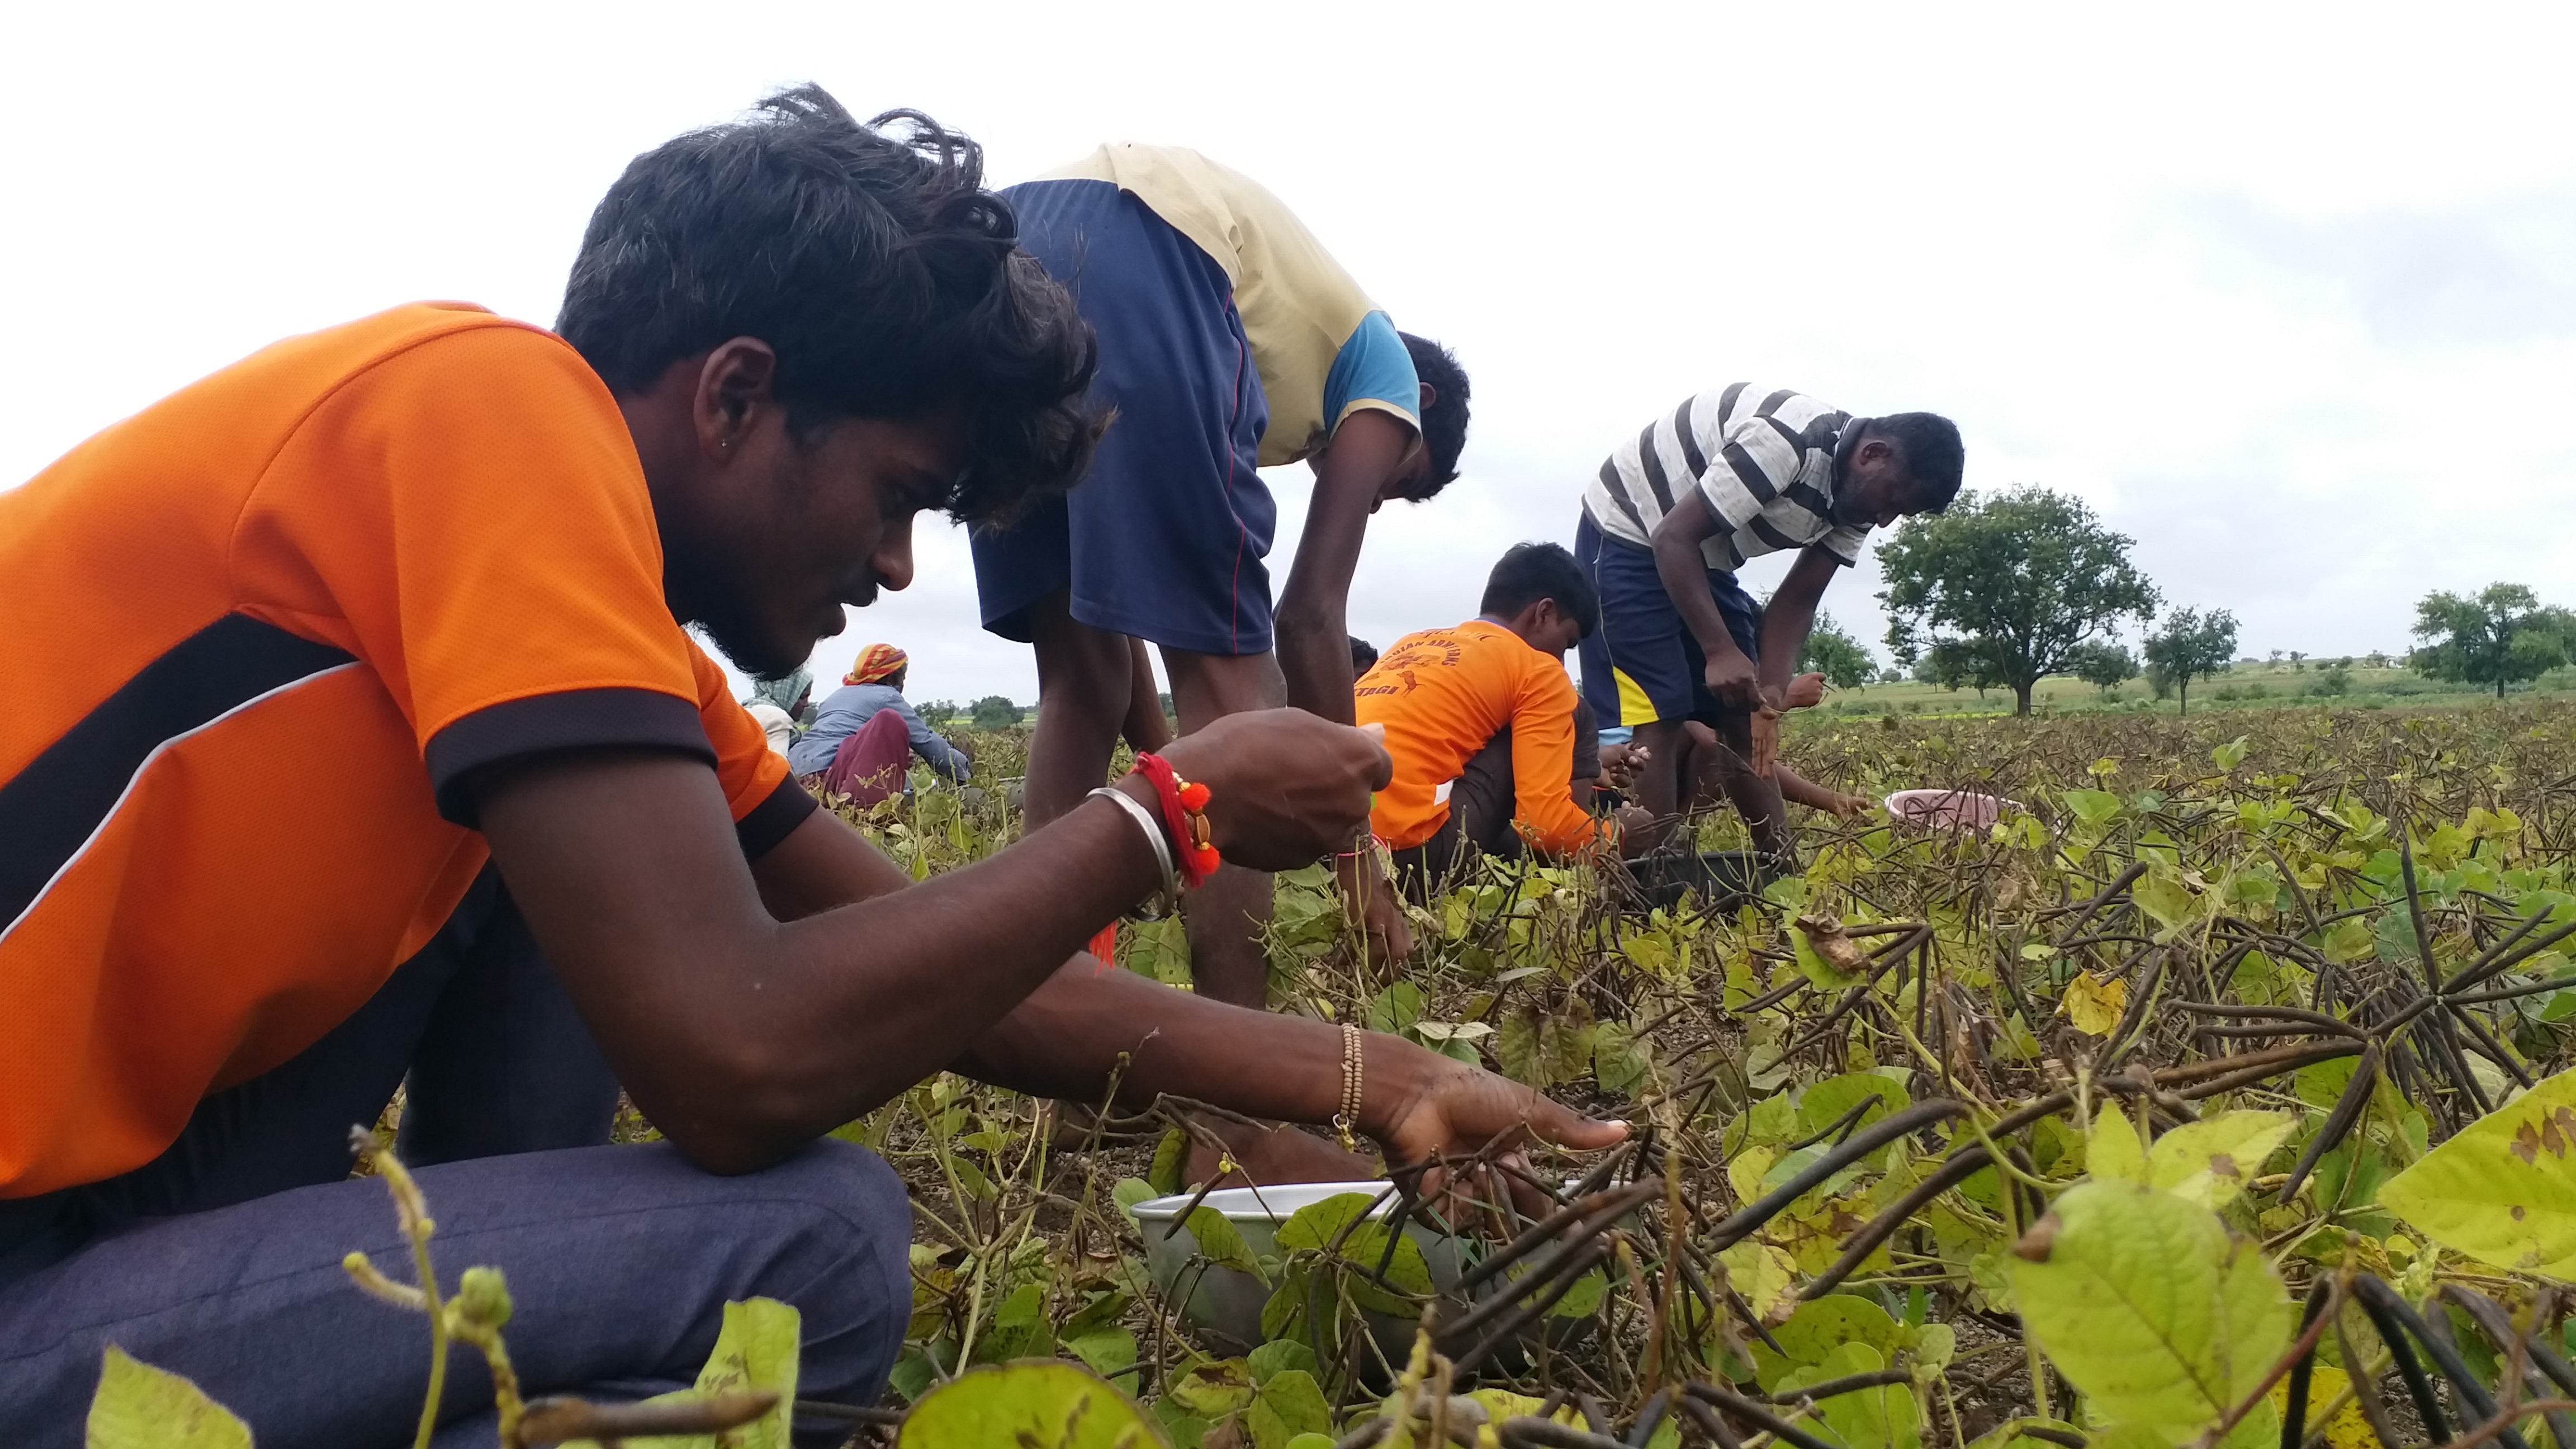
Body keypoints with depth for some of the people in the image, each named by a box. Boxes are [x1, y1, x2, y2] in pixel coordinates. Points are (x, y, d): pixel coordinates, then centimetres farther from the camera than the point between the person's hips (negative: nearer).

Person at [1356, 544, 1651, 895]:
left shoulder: (1414, 643, 24)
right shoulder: (1539, 671, 4)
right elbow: (1547, 821, -6)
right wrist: (1618, 836, 15)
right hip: (1408, 851, -8)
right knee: (1572, 717, 12)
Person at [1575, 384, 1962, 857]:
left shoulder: (1856, 497, -2)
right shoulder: (1786, 441, -31)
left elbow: (1799, 599, 0)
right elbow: (1674, 537, -30)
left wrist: (1772, 688, -16)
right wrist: (1720, 651, -35)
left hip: (1704, 556, 9)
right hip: (1627, 536, -9)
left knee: (1743, 722, 6)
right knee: (1661, 719, -15)